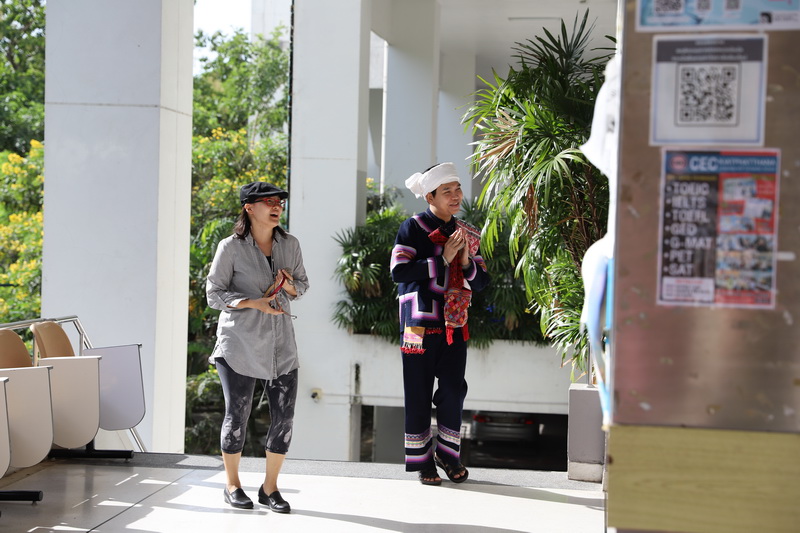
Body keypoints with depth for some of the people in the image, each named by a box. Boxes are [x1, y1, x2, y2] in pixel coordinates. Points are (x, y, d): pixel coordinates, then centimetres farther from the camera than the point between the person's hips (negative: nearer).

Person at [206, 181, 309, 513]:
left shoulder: (290, 245, 7)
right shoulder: (231, 247, -6)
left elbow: (302, 284, 18)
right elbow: (214, 293, -5)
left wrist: (289, 286, -7)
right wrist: (255, 303, -17)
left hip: (281, 344, 4)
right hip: (240, 344, -4)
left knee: (284, 417, 1)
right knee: (237, 415, 3)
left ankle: (270, 488, 17)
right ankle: (232, 485, 22)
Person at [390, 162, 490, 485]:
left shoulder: (466, 233, 13)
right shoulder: (413, 228, -4)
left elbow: (481, 282, 12)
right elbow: (399, 271, -15)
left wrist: (467, 262, -8)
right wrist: (443, 259, -17)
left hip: (454, 325, 4)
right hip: (420, 325, -4)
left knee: (454, 392, 5)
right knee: (419, 395, 1)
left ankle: (448, 455, 22)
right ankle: (422, 461, 13)